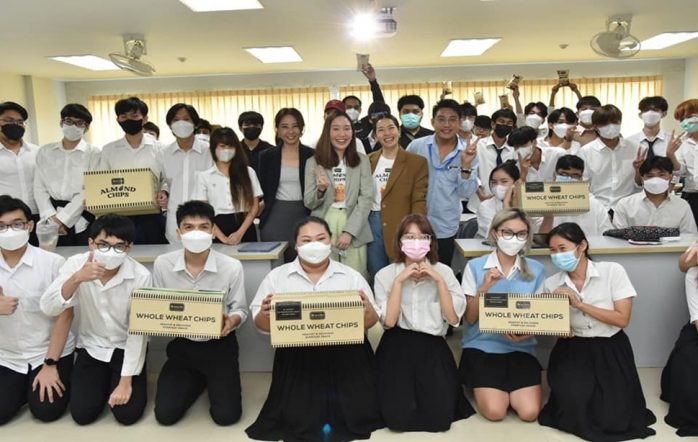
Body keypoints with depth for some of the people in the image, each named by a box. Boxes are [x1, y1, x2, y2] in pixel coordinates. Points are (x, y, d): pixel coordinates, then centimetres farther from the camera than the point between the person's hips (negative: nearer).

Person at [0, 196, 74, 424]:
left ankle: (58, 375, 20)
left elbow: (65, 314, -12)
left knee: (46, 411, -10)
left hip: (49, 352, -3)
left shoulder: (52, 262, -15)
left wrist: (50, 365, -13)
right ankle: (25, 385, 23)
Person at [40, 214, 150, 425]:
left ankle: (123, 384, 22)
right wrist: (76, 278, -40)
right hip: (91, 347, 2)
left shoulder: (140, 276, -23)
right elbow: (48, 309, -23)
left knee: (127, 413, -11)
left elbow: (138, 332, -18)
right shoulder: (76, 264, -16)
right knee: (82, 413, -8)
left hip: (126, 348, -2)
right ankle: (104, 382, 24)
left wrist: (126, 381, -16)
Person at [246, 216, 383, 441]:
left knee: (358, 414, -8)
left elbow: (370, 323, 5)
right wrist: (265, 314, -19)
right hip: (297, 357, 0)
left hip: (345, 354, 1)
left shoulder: (351, 276, 4)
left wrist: (367, 308, -17)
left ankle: (330, 408, 23)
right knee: (296, 421, -12)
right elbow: (262, 326, 4)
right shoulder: (277, 277, 3)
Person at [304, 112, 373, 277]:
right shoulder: (313, 162, 4)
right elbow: (308, 203, 5)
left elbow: (366, 199, -1)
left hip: (355, 231, 0)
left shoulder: (362, 160, 6)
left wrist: (349, 231, -11)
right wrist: (320, 190, -17)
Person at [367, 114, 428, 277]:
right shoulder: (369, 160, 8)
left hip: (400, 228, -3)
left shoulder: (417, 162, -3)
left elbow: (419, 201, -6)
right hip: (372, 224, 4)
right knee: (377, 276, 11)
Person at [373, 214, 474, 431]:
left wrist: (439, 280, -12)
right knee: (398, 417, -17)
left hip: (433, 346, 1)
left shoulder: (444, 271, 3)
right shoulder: (386, 274, 0)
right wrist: (399, 281, -14)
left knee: (439, 417, -14)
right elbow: (388, 322, -10)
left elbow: (453, 318, -6)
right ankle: (402, 390, 16)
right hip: (397, 346, -1)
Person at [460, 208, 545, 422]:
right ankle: (482, 385, 16)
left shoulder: (536, 270, 1)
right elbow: (470, 318, -5)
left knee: (529, 412, -15)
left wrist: (526, 332, -17)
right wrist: (484, 288, -21)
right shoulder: (475, 266, -5)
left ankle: (503, 387, 17)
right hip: (483, 346, -2)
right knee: (495, 411, -18)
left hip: (521, 348, 2)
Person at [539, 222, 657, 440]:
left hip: (611, 349, -1)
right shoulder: (552, 284, -2)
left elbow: (622, 319, -13)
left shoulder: (612, 271, -9)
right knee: (574, 406, -22)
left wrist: (580, 304, -18)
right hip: (573, 349, 1)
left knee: (612, 418, -14)